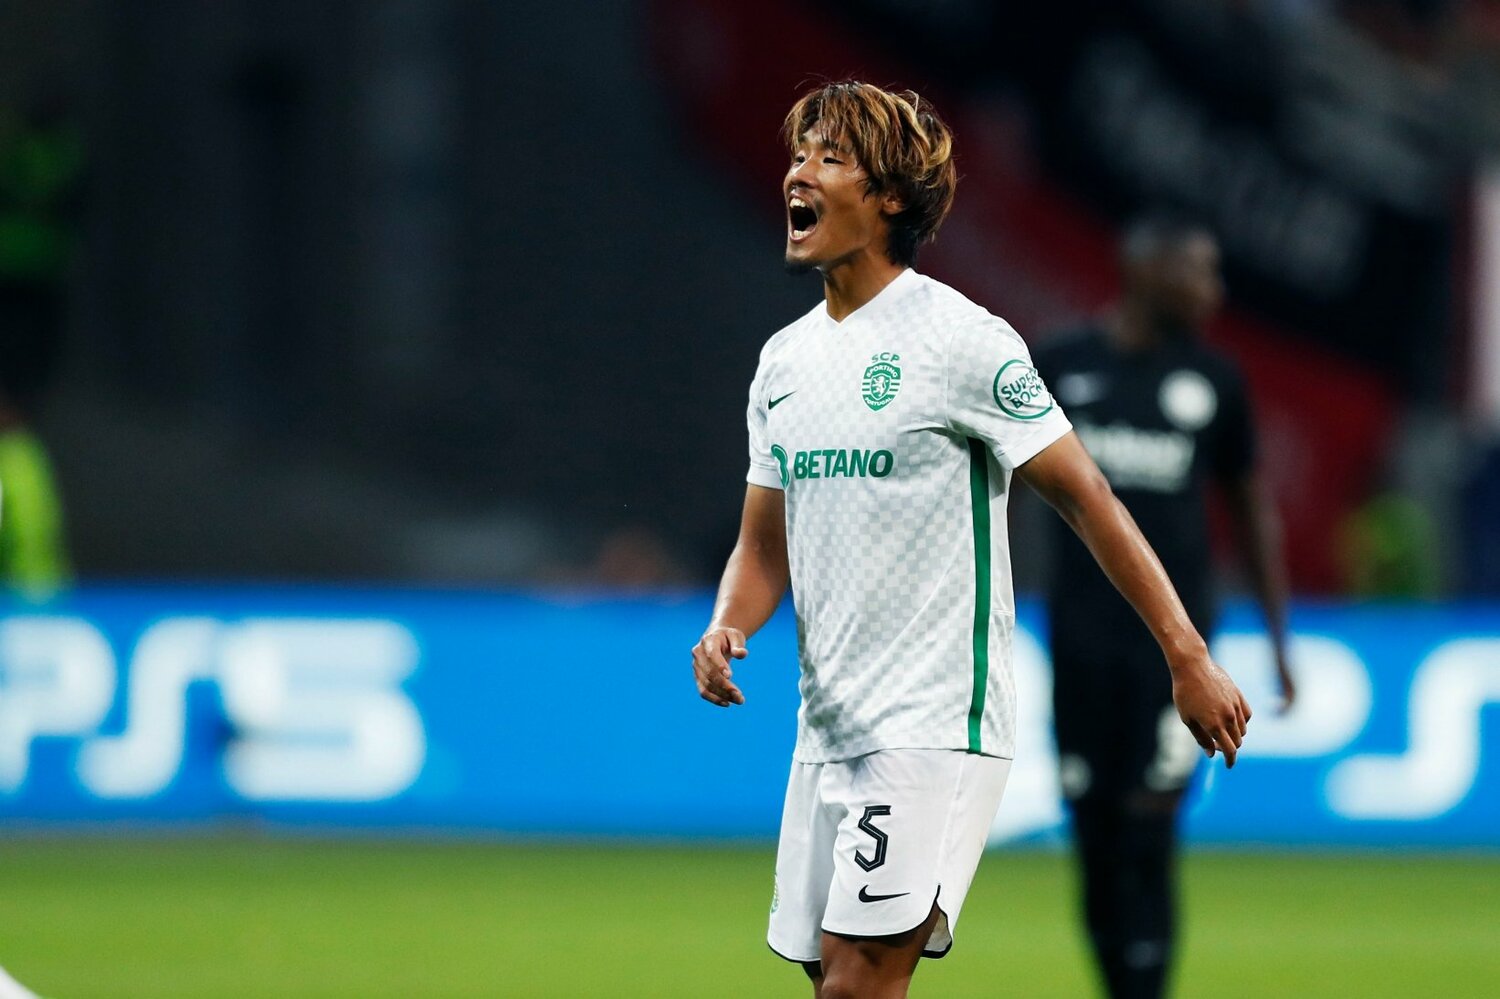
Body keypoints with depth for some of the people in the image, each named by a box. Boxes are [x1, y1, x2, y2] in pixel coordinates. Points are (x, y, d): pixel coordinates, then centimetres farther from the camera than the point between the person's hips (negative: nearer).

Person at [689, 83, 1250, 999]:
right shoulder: (784, 360, 13)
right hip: (829, 730, 7)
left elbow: (1087, 499, -9)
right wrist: (726, 629, -3)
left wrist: (1189, 659, -11)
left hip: (935, 726, -7)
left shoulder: (962, 340, -9)